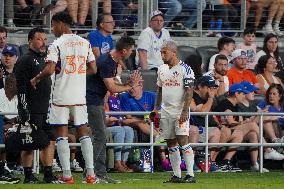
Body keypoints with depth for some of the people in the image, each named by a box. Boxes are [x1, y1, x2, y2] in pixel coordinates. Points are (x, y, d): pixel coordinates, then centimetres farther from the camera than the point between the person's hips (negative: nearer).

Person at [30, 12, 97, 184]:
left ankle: (67, 175, -4)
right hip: (80, 95, 5)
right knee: (83, 132, 9)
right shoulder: (85, 43, 7)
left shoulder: (57, 44, -9)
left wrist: (36, 79, 0)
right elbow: (93, 69, 8)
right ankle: (90, 174, 4)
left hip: (61, 96, -5)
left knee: (62, 134, 0)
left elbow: (50, 70, -18)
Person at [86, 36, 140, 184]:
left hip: (98, 102, 10)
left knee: (101, 138, 10)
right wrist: (130, 86, -8)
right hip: (92, 101, -10)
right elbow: (112, 88, -19)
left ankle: (101, 174, 13)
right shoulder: (106, 63, -21)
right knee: (99, 137, -11)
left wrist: (130, 84, 1)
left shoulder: (114, 62, 11)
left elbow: (112, 84, 14)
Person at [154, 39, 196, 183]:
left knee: (183, 140, -14)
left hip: (180, 112, -7)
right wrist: (156, 109, 16)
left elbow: (189, 92, -12)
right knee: (171, 144, 7)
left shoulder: (185, 69, -8)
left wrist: (185, 111, -19)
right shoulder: (162, 70, 14)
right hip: (166, 112, 7)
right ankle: (176, 175, 12)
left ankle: (190, 174, -14)